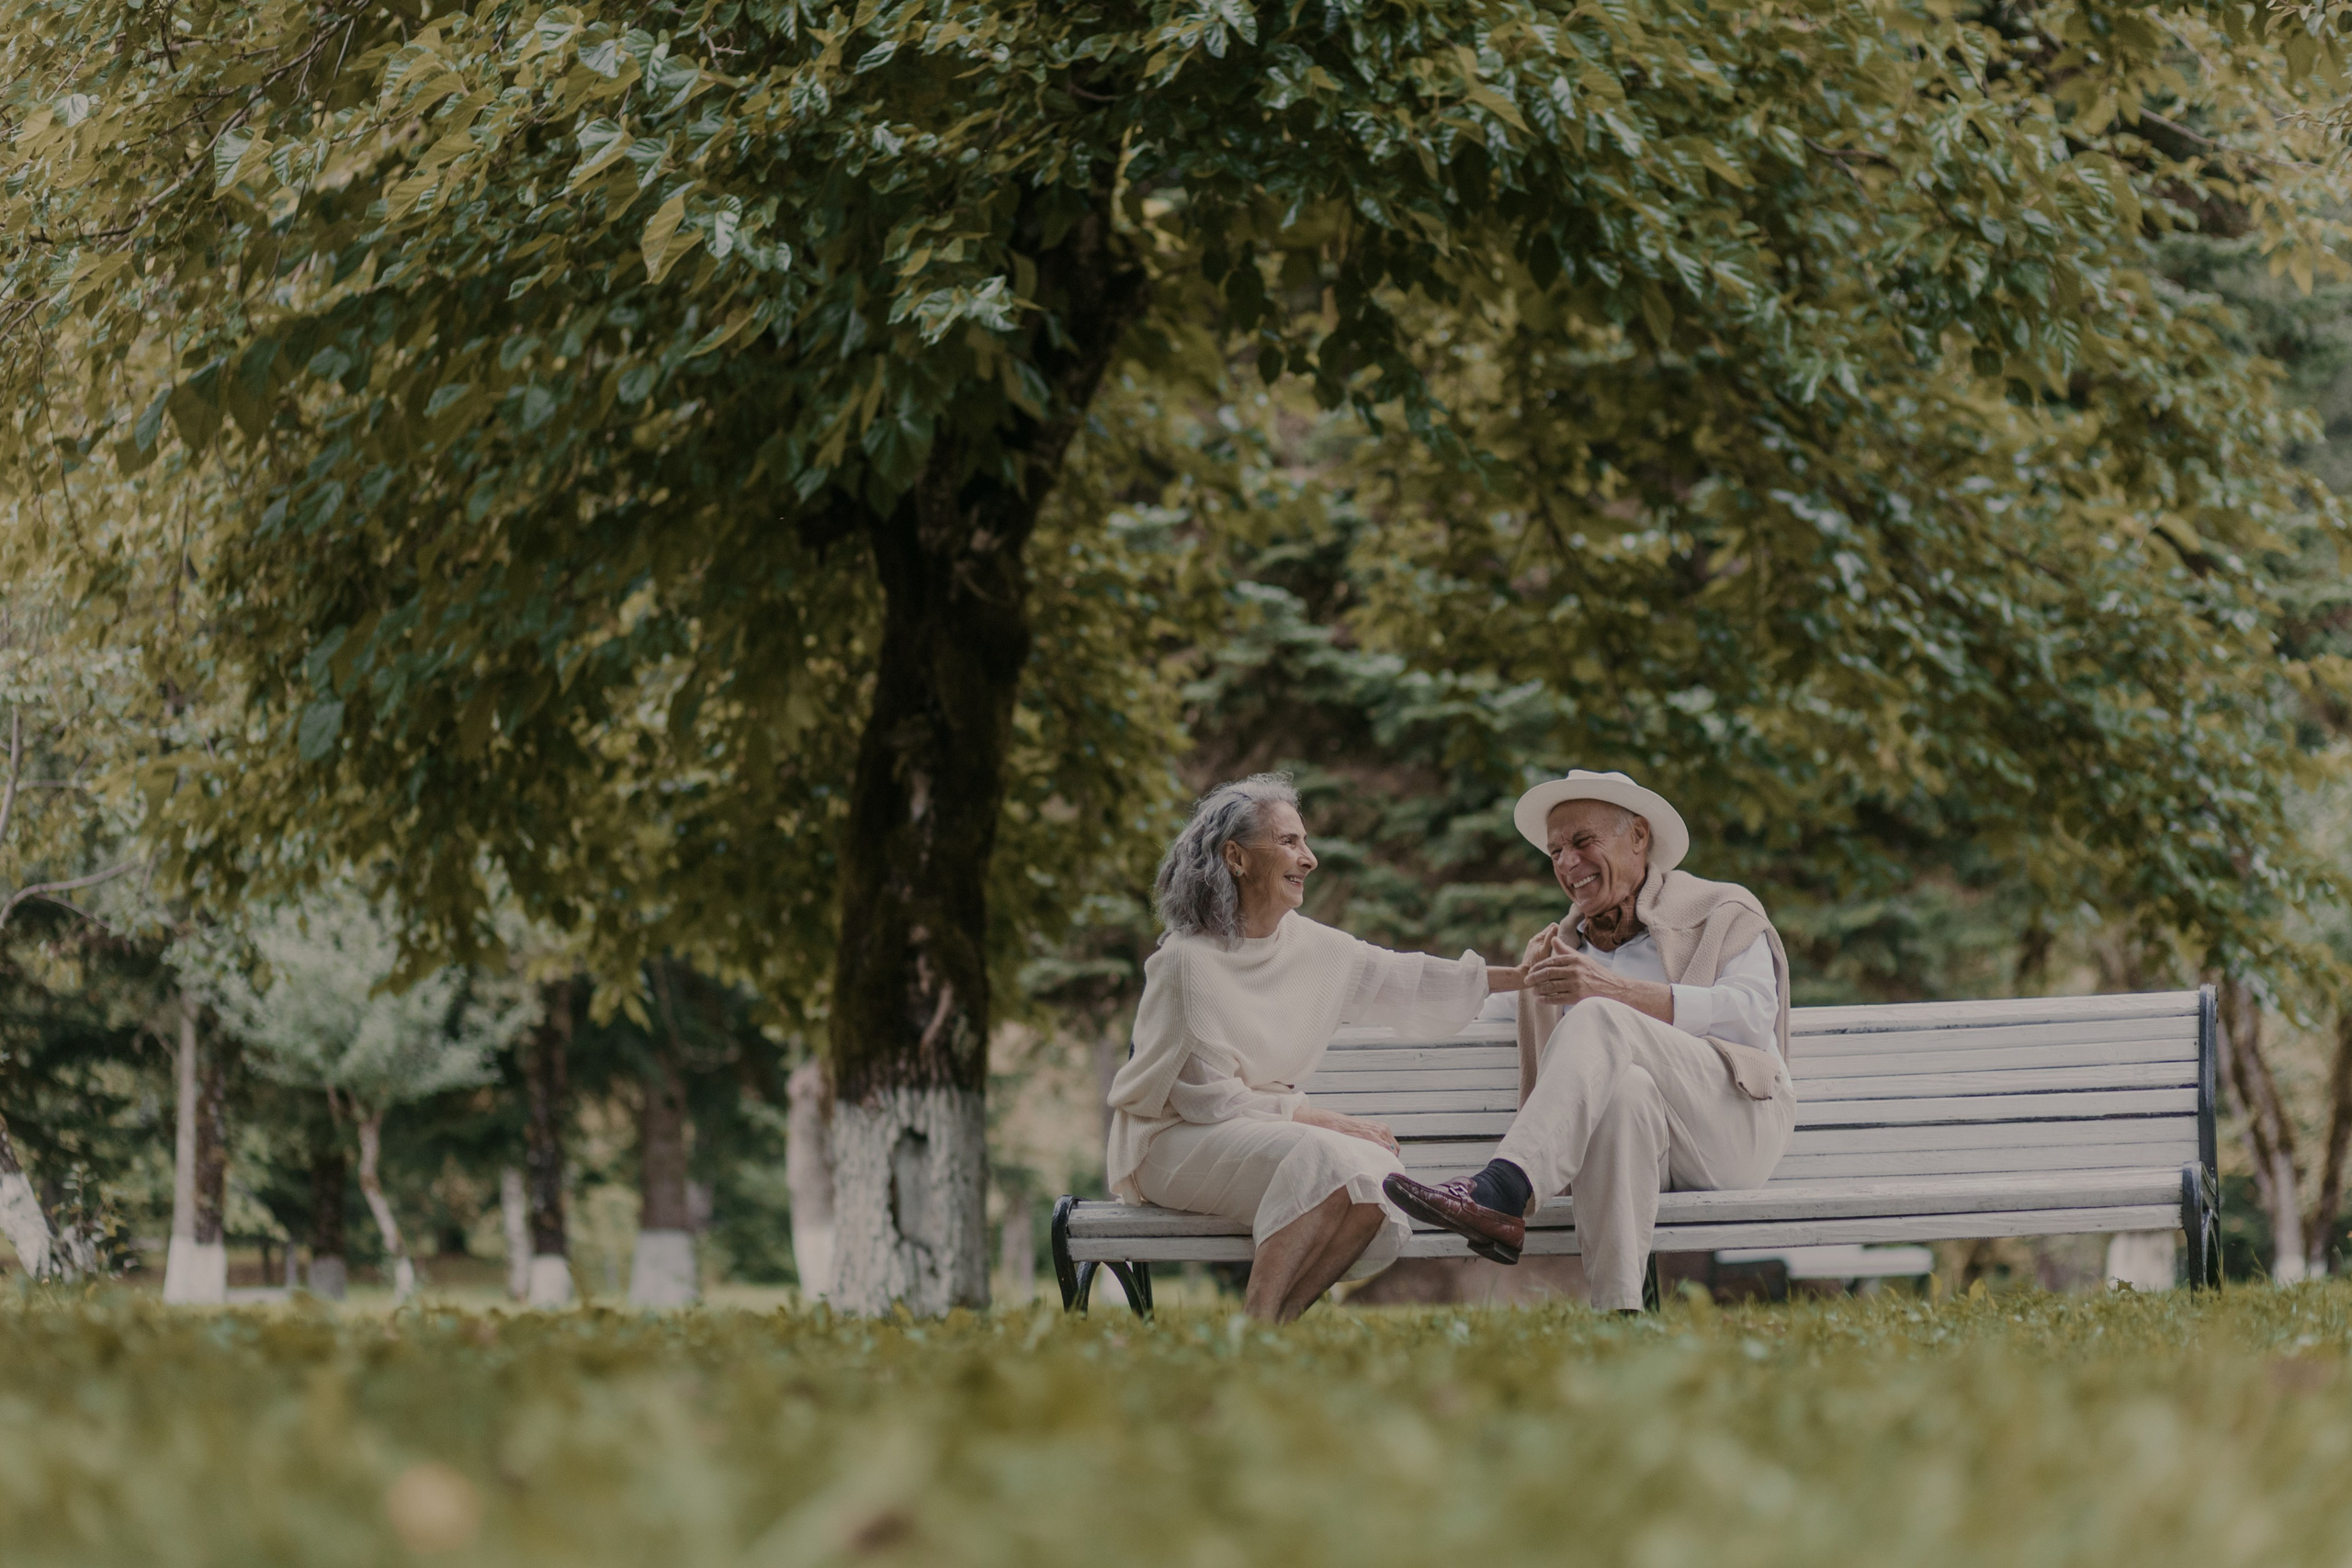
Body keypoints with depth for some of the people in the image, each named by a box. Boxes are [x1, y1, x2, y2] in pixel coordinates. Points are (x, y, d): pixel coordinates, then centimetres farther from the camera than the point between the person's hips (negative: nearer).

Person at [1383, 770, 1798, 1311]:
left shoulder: (1723, 913, 16)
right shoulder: (1555, 950, 29)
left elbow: (1753, 1014, -6)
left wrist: (1613, 991, -14)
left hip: (1735, 1124, -2)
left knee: (1599, 1023, -29)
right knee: (1623, 1090, -38)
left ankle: (1499, 1194, -48)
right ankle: (1617, 1311, -51)